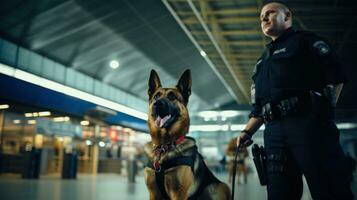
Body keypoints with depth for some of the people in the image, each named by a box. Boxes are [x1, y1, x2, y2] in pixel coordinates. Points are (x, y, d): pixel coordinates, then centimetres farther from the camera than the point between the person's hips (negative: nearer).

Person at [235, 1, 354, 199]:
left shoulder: (305, 40, 11)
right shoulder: (263, 60, 29)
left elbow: (336, 76, -2)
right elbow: (259, 107, 25)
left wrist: (324, 112, -12)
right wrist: (247, 131, 13)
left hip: (308, 124, -6)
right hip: (274, 133, 6)